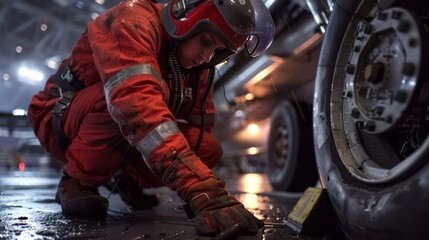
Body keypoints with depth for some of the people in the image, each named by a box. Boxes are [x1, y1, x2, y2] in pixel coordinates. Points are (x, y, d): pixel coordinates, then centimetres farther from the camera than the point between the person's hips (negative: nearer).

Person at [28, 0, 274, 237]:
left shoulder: (196, 65, -4)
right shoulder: (135, 20, -27)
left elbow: (200, 125, 0)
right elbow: (138, 102, -45)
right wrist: (200, 188, -53)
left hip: (117, 141, 7)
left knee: (209, 148, -9)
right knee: (140, 96, -36)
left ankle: (126, 178, 12)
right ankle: (78, 181, -15)